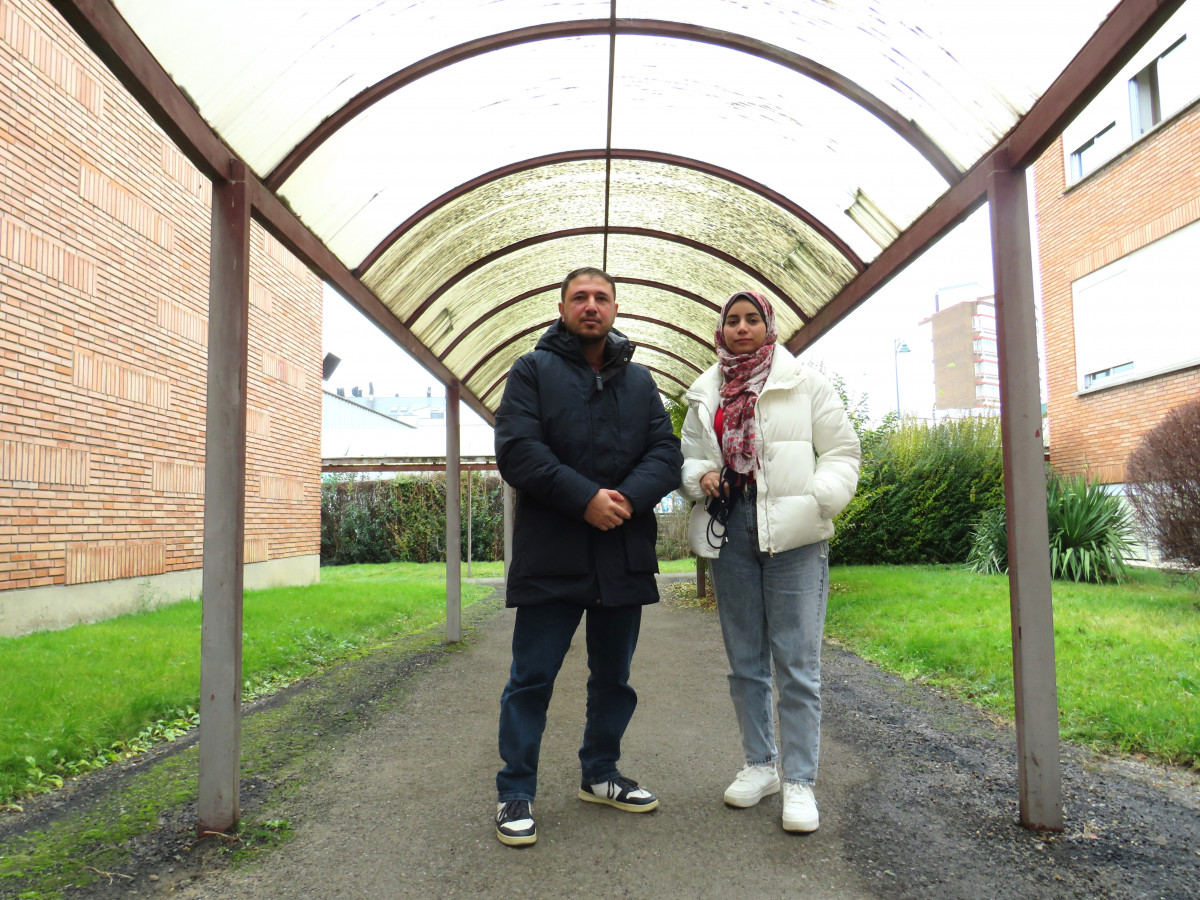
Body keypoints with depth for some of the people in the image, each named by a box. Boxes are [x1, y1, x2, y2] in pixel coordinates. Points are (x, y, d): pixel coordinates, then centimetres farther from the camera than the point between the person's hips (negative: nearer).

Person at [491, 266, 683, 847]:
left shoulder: (640, 381, 15)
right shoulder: (533, 370, 3)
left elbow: (666, 451, 6)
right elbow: (516, 449, -10)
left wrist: (629, 497, -14)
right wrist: (585, 498, -20)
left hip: (624, 556, 5)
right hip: (551, 556, -4)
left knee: (613, 676, 16)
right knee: (532, 679, 1)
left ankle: (600, 775, 34)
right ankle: (515, 793, 16)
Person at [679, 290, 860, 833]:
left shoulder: (806, 383, 5)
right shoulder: (705, 393, 15)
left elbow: (842, 451, 4)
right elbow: (688, 457, 19)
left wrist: (818, 500, -12)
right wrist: (701, 477, -3)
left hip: (791, 535, -3)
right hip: (728, 534, 4)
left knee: (797, 662, -4)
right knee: (745, 661, 12)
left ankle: (799, 781, 7)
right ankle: (760, 764, 28)